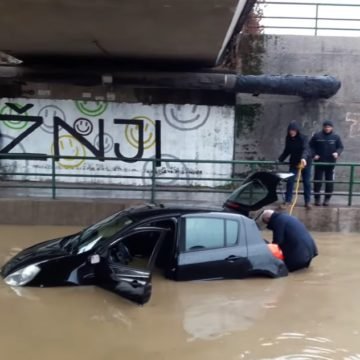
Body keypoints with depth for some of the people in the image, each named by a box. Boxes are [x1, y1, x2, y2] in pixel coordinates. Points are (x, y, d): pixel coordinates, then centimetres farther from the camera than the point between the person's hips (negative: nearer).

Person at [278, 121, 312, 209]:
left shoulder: (303, 138, -16)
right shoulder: (288, 139, -2)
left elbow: (306, 149, -32)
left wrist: (304, 158, -51)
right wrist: (280, 159, -1)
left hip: (305, 162, -3)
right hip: (294, 162, 4)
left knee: (306, 182, 4)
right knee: (290, 181, -3)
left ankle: (308, 201, 15)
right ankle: (288, 200, 6)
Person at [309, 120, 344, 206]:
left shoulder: (336, 137, 2)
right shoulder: (317, 136, -1)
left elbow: (341, 147, 6)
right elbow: (311, 146, 4)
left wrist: (337, 153, -15)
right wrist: (314, 154, -10)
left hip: (331, 163, 1)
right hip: (319, 162, -1)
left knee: (329, 181, 5)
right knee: (317, 181, 1)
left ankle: (327, 199, 15)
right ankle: (317, 198, 11)